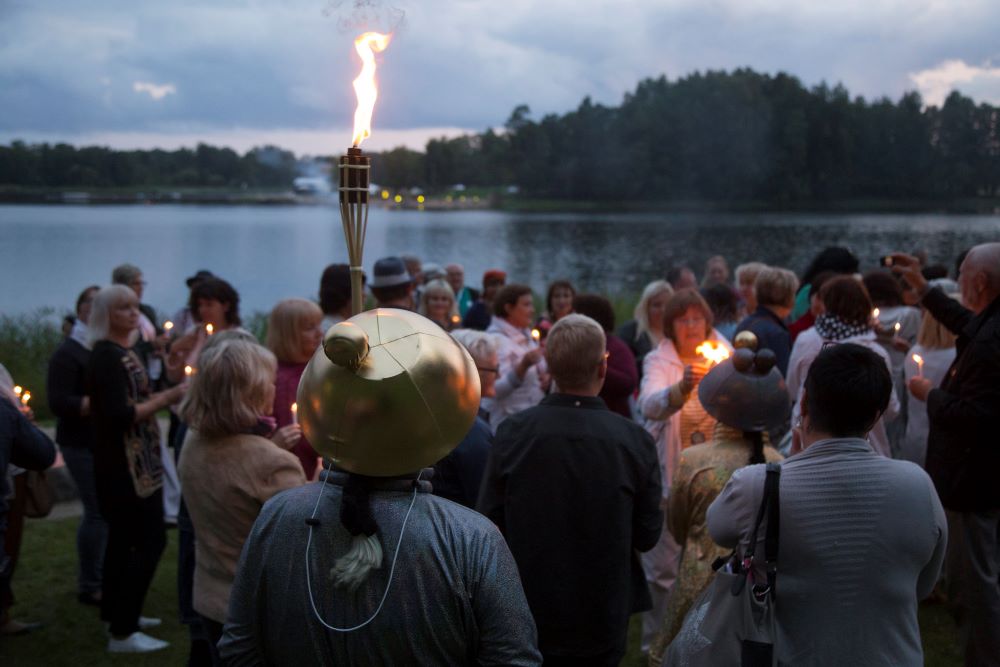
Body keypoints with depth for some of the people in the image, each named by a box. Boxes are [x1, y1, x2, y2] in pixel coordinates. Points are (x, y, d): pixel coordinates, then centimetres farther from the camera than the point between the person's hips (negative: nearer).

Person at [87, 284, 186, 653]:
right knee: (150, 540, -9)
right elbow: (120, 415, -24)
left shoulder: (119, 353, 13)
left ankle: (117, 613, 29)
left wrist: (168, 394, 7)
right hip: (127, 466, -10)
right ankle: (122, 633, -5)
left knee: (123, 537, 18)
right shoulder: (108, 356, -17)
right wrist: (167, 397, -22)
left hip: (127, 463, 10)